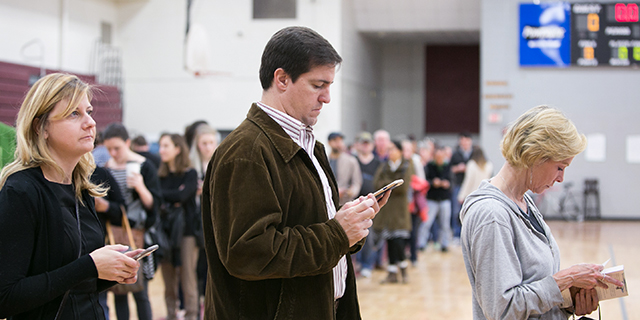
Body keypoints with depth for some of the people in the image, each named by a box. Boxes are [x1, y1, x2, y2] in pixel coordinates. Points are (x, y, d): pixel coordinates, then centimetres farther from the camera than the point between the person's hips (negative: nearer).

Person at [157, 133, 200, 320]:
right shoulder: (161, 175, 12)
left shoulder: (190, 174, -1)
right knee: (168, 279, 5)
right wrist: (172, 198, -11)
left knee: (188, 278, -4)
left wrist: (163, 196, -7)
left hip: (186, 229, -4)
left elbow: (182, 196, -16)